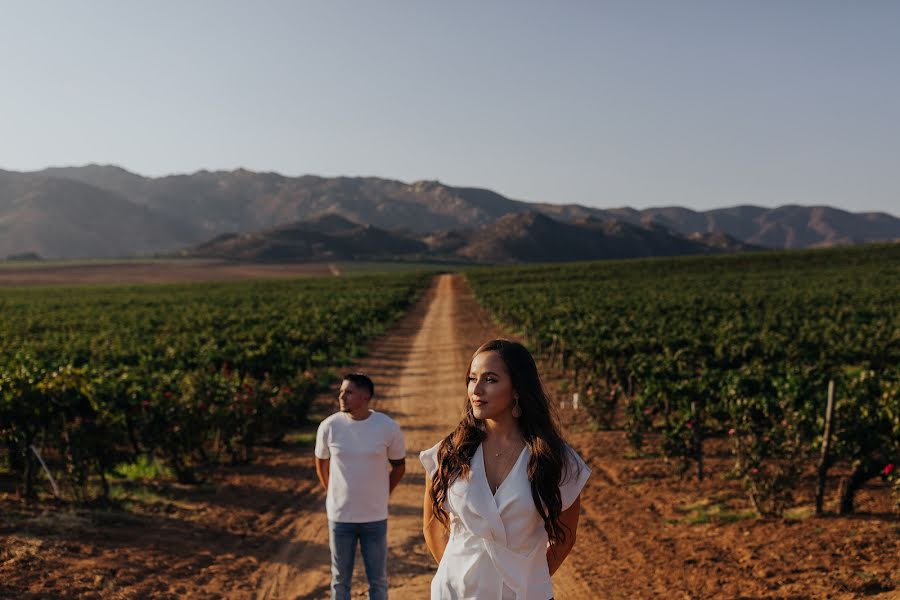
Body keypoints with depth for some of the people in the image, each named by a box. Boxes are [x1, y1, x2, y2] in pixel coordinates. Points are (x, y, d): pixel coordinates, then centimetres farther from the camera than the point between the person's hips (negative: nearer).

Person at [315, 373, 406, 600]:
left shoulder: (388, 428, -11)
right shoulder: (328, 426, -9)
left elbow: (399, 465, 5)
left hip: (375, 518, 0)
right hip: (340, 517, 0)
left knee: (378, 580, 12)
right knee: (340, 579, 13)